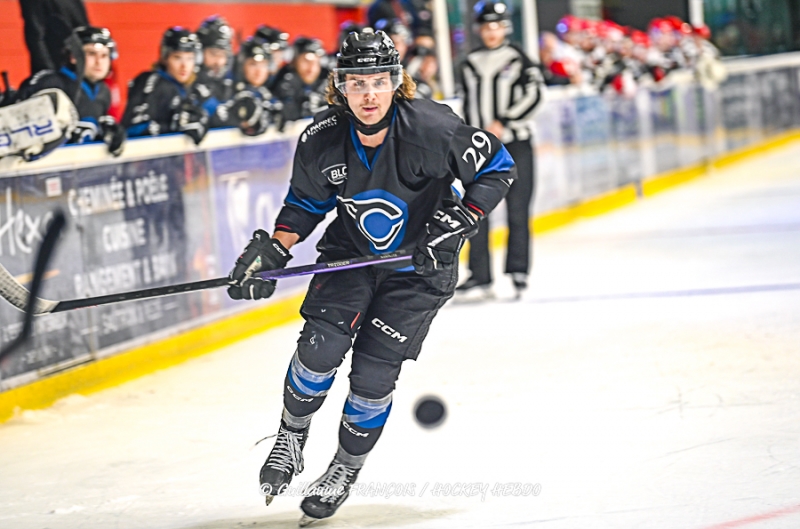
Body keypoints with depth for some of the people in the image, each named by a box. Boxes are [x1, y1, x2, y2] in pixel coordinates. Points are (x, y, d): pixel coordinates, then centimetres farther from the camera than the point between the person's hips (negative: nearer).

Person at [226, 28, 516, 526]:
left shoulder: (432, 129, -27)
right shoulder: (321, 141, -16)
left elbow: (498, 167, -14)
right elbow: (307, 201, 3)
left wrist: (456, 222, -23)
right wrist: (272, 251, -9)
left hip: (419, 266, -2)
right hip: (351, 254, 2)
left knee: (373, 374, -5)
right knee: (320, 346, -16)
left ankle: (346, 469, 20)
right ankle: (292, 437, 12)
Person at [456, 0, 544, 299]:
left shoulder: (517, 59, -1)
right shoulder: (470, 64, 11)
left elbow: (534, 93, -9)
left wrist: (503, 122, -14)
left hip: (515, 143, -4)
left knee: (517, 210, -2)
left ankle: (518, 270, 9)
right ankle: (480, 277, 3)